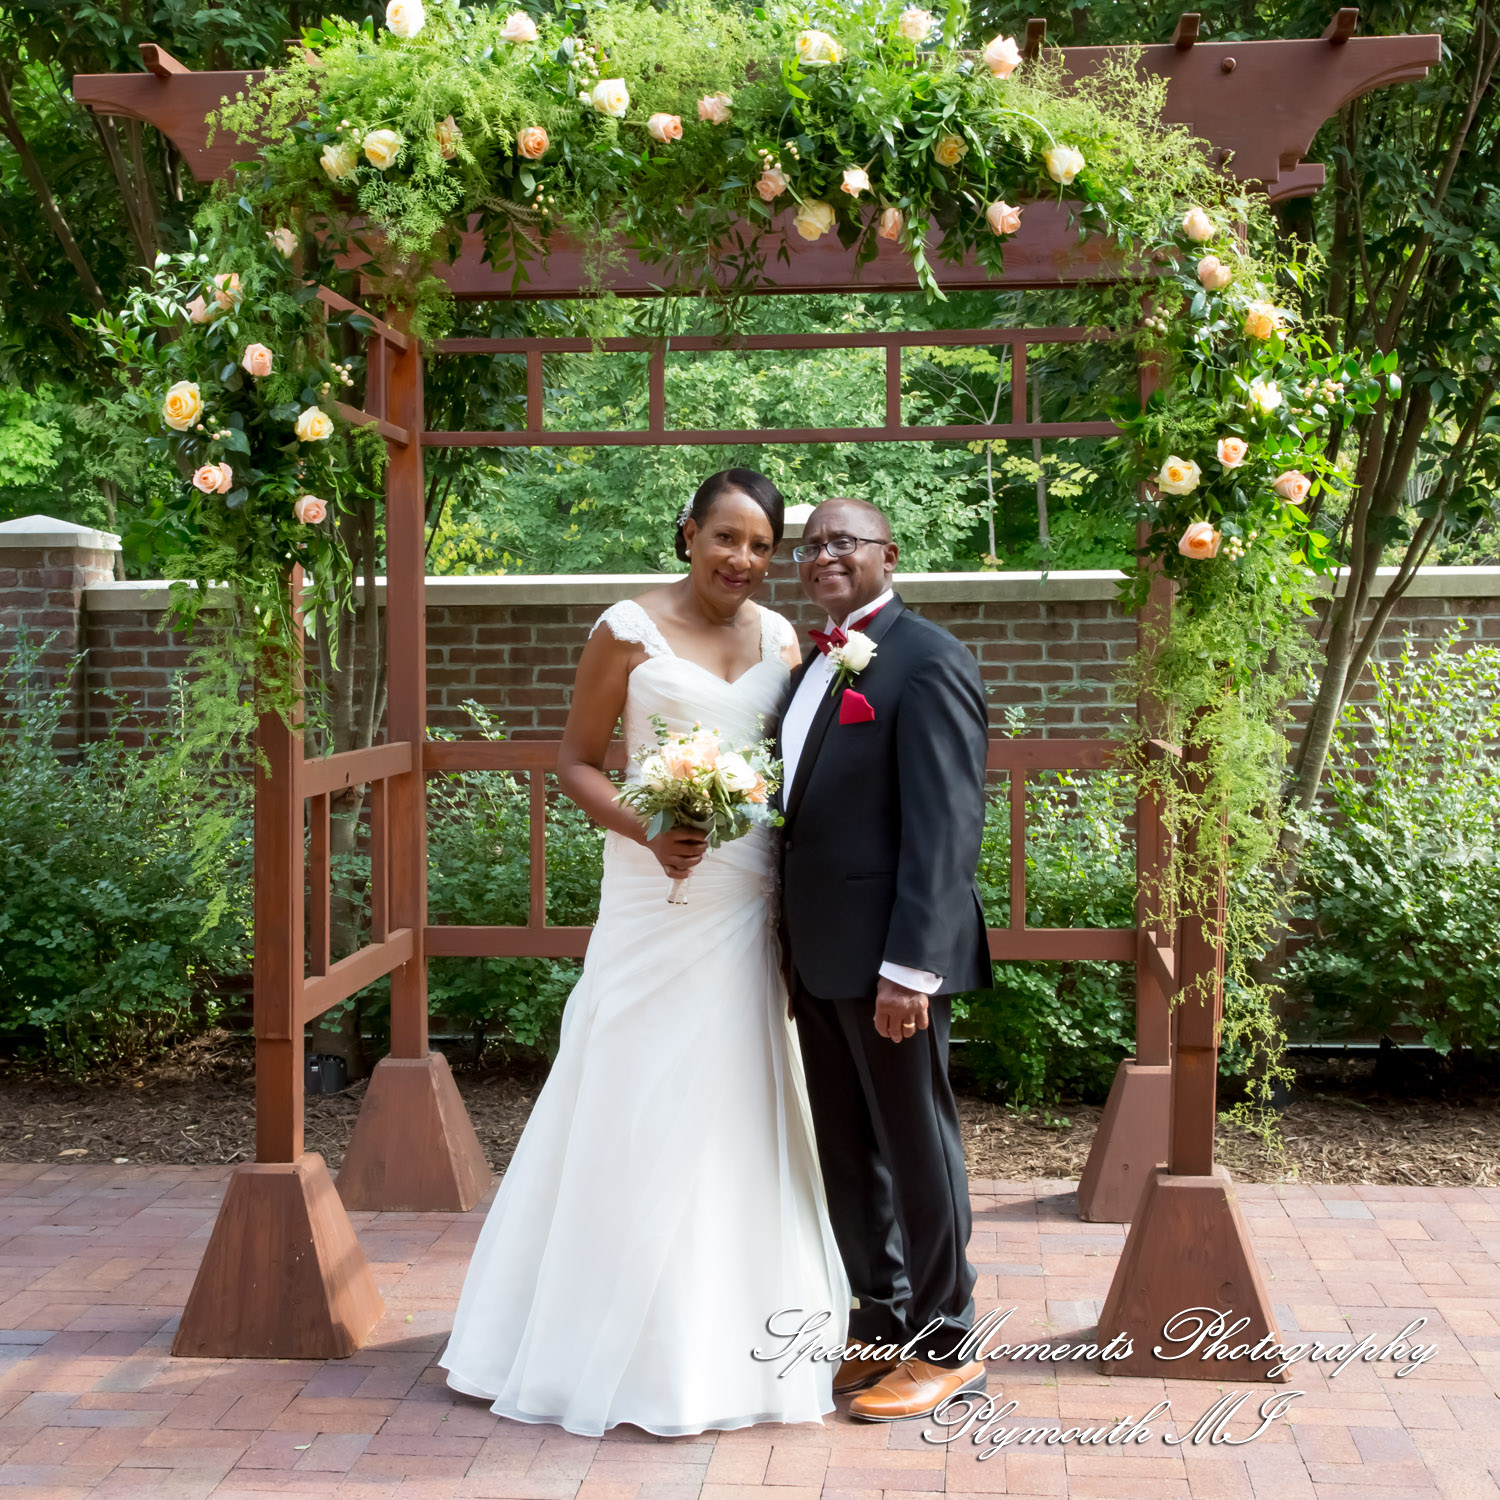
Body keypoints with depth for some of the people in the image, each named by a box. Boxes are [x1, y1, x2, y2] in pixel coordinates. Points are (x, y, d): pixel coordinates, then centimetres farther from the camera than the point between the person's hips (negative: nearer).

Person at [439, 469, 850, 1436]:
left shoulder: (781, 639, 8)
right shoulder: (630, 630, -4)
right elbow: (576, 761, -2)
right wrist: (647, 832, -19)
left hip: (751, 909, 4)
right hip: (658, 901, -4)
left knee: (740, 1112, 11)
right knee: (639, 1110, 1)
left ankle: (732, 1335, 27)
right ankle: (622, 1342, 15)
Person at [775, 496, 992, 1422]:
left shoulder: (926, 661, -12)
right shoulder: (814, 665, 15)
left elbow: (944, 828, -18)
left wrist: (909, 966, -23)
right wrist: (793, 948, 13)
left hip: (889, 955, -8)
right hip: (819, 955, 8)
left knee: (916, 1144, 4)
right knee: (848, 1151, 16)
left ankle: (943, 1345, 18)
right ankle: (883, 1324, 30)